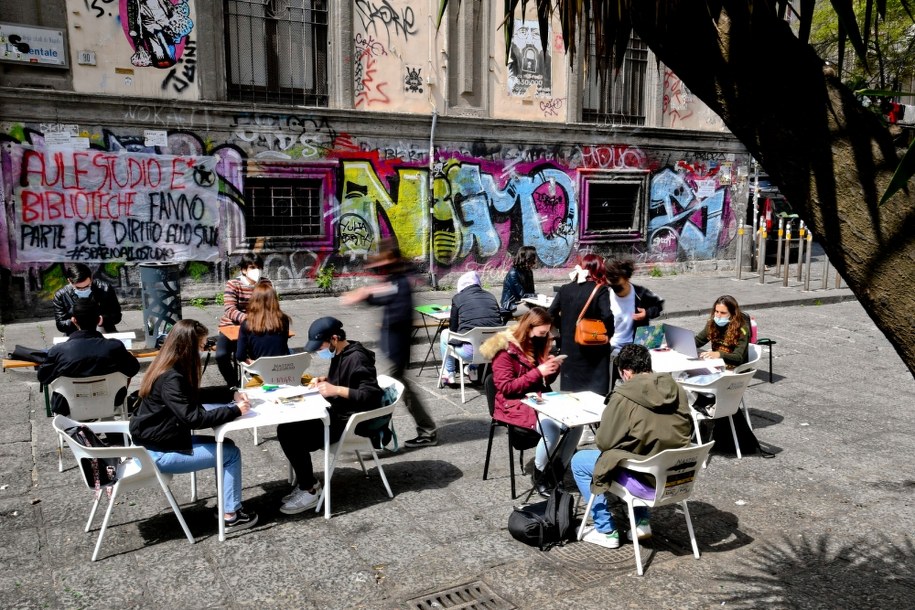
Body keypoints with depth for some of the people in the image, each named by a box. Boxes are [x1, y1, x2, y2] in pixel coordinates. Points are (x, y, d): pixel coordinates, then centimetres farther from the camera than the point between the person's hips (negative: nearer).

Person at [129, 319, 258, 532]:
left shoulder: (170, 369, 5)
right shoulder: (170, 379, -25)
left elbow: (194, 395, 18)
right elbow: (193, 418, -28)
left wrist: (232, 394, 7)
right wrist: (235, 411, -21)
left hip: (160, 440, 9)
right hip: (158, 453, -9)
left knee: (225, 445, 10)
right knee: (231, 453, -5)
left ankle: (228, 505, 16)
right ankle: (231, 515, 5)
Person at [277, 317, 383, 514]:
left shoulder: (357, 359, -21)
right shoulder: (340, 354, 8)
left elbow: (373, 395, -29)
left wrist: (336, 390, -31)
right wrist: (325, 380, 6)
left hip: (349, 421, -10)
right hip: (336, 413, 10)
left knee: (293, 437, -17)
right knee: (286, 429, 3)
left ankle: (310, 491, -2)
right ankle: (306, 482, 10)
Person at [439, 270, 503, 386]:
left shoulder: (458, 298, 3)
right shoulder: (491, 297, 14)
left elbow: (453, 328, 11)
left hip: (470, 352, -4)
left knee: (445, 334, 26)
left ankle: (449, 374, 32)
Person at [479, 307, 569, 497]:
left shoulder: (539, 344, 10)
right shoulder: (505, 349, -11)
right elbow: (505, 388, -17)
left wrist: (553, 368, -4)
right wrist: (537, 372, -22)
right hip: (514, 405, -7)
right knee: (551, 428, -32)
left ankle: (557, 473, -4)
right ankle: (539, 475, -7)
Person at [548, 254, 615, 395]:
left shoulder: (565, 289, 2)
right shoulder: (600, 290, -10)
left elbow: (551, 314, 1)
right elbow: (607, 316, -21)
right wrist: (609, 333, -5)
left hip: (569, 348, 4)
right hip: (594, 350, -4)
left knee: (570, 395, 13)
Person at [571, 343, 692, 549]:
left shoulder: (623, 396, -16)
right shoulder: (676, 390, 1)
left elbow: (604, 442, -11)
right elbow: (686, 431, 12)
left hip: (648, 481, -6)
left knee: (579, 461, 13)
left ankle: (606, 531, 16)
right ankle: (642, 521, 31)